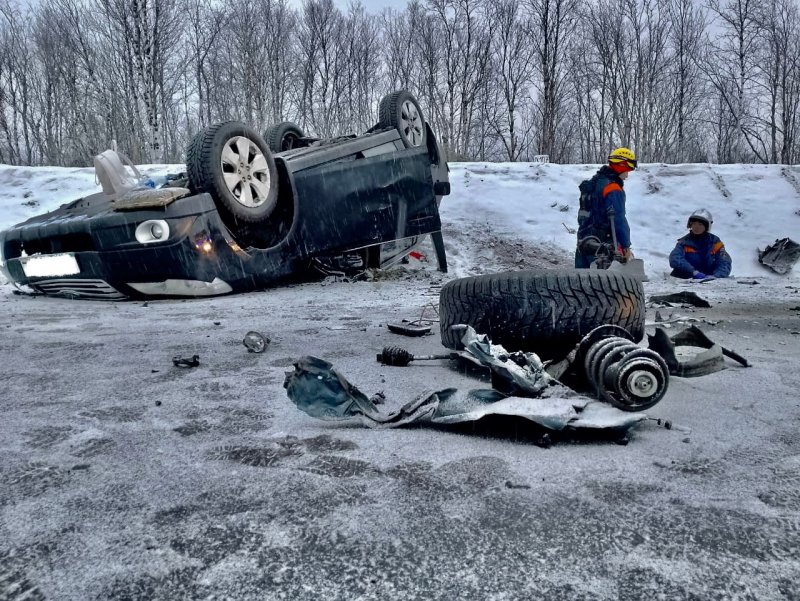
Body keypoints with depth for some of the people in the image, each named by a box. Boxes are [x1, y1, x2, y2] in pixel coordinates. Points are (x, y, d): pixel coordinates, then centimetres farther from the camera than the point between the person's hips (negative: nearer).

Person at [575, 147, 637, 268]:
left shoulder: (593, 182, 15)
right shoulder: (613, 188, -14)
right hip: (603, 245, -9)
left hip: (583, 241, 9)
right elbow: (618, 220, -19)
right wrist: (626, 247, -15)